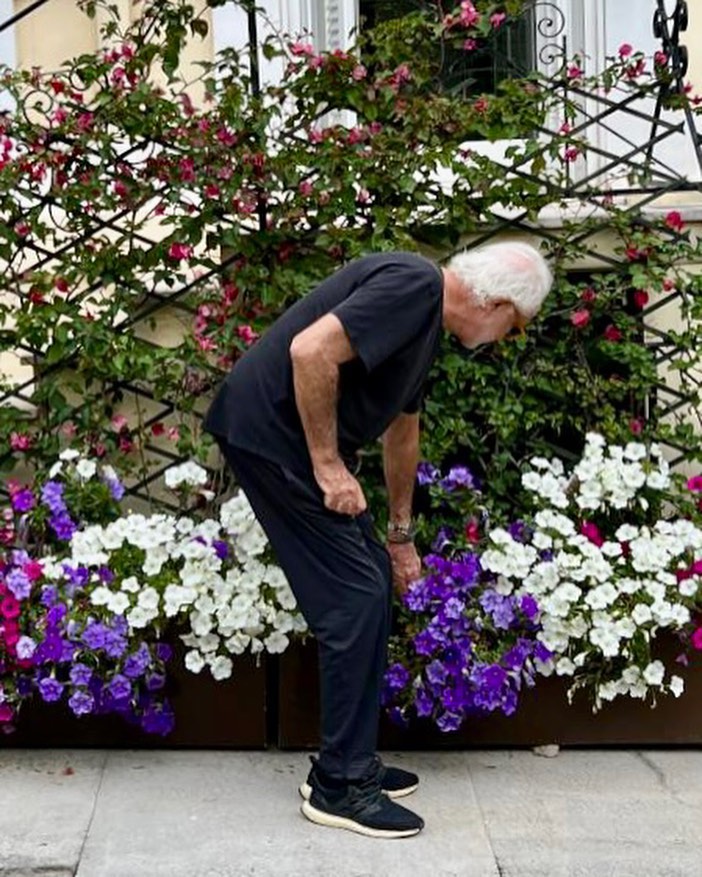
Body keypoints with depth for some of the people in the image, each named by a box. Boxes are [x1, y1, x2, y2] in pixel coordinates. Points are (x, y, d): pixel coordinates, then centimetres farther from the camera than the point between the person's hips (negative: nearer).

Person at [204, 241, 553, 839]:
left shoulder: (428, 320, 16)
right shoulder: (413, 285, -16)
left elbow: (402, 430, 28)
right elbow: (311, 350, -28)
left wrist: (401, 535, 36)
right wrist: (328, 463, -19)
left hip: (299, 444, 10)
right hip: (272, 433, -10)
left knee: (373, 585, 13)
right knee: (355, 596, -7)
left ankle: (354, 760, 23)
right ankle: (337, 785, 4)